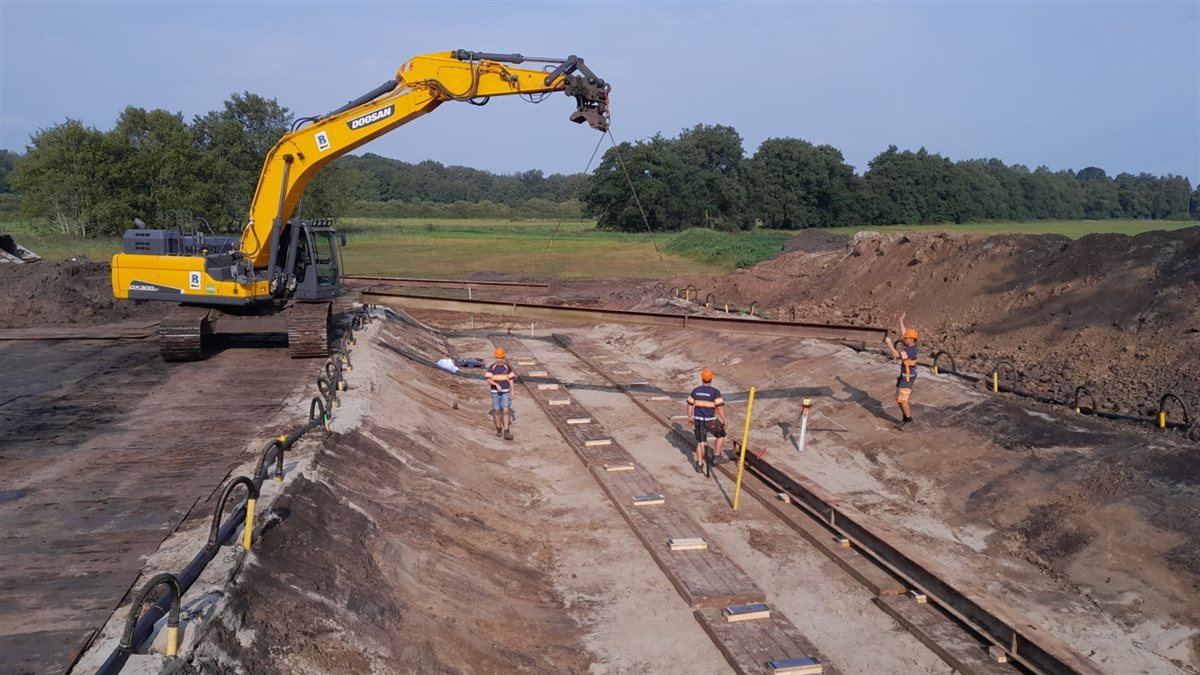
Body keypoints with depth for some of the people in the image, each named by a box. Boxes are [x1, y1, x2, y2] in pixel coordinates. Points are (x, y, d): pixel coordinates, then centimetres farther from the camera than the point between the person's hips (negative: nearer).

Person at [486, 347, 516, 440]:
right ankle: (499, 429, 25)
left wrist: (512, 392, 2)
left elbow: (511, 379, 6)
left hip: (505, 392, 0)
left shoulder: (507, 367, 0)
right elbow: (488, 380, -13)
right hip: (495, 392, 0)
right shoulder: (491, 367, -5)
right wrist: (497, 384, -30)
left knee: (506, 411, -9)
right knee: (497, 411, 8)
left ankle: (506, 431, -9)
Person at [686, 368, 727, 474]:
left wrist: (689, 417, 22)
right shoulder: (715, 391, -15)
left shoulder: (695, 391, -1)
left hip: (699, 420, 4)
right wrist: (724, 420, -7)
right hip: (711, 421, -3)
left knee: (700, 442, 13)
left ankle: (699, 465, 13)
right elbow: (720, 407, -17)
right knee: (721, 435, 23)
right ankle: (717, 456, 22)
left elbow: (690, 404, 8)